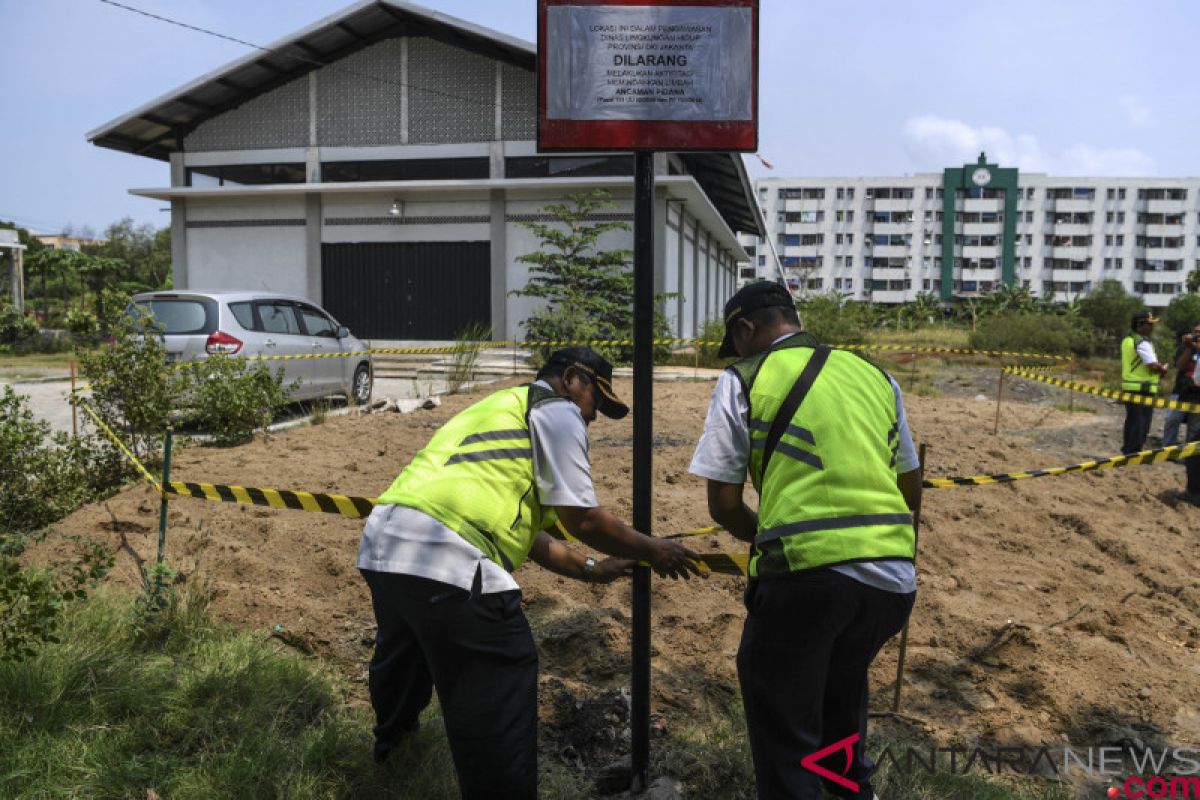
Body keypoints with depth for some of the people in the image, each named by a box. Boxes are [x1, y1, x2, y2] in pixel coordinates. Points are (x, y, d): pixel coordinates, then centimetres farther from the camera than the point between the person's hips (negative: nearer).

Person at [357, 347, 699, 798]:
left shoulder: (503, 408, 30)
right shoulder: (556, 410, 4)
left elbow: (522, 528, 30)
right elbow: (582, 520, -1)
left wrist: (590, 570, 33)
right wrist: (652, 551, 14)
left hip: (380, 544, 11)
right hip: (444, 556, -11)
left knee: (404, 646, 36)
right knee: (496, 693, 1)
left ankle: (392, 737, 62)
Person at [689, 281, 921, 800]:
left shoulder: (744, 380, 3)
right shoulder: (876, 376, 17)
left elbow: (723, 504, 2)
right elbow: (911, 492, 22)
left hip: (806, 576, -6)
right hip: (894, 577, 6)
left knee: (785, 739, 11)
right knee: (840, 694, 32)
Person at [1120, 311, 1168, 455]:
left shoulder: (1127, 340, 13)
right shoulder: (1142, 342, -16)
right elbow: (1153, 366, -23)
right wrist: (1163, 369, -2)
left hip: (1129, 387, 9)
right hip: (1142, 388, -9)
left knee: (1131, 420, 16)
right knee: (1141, 423, -2)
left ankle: (1127, 450, 23)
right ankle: (1134, 452, 1)